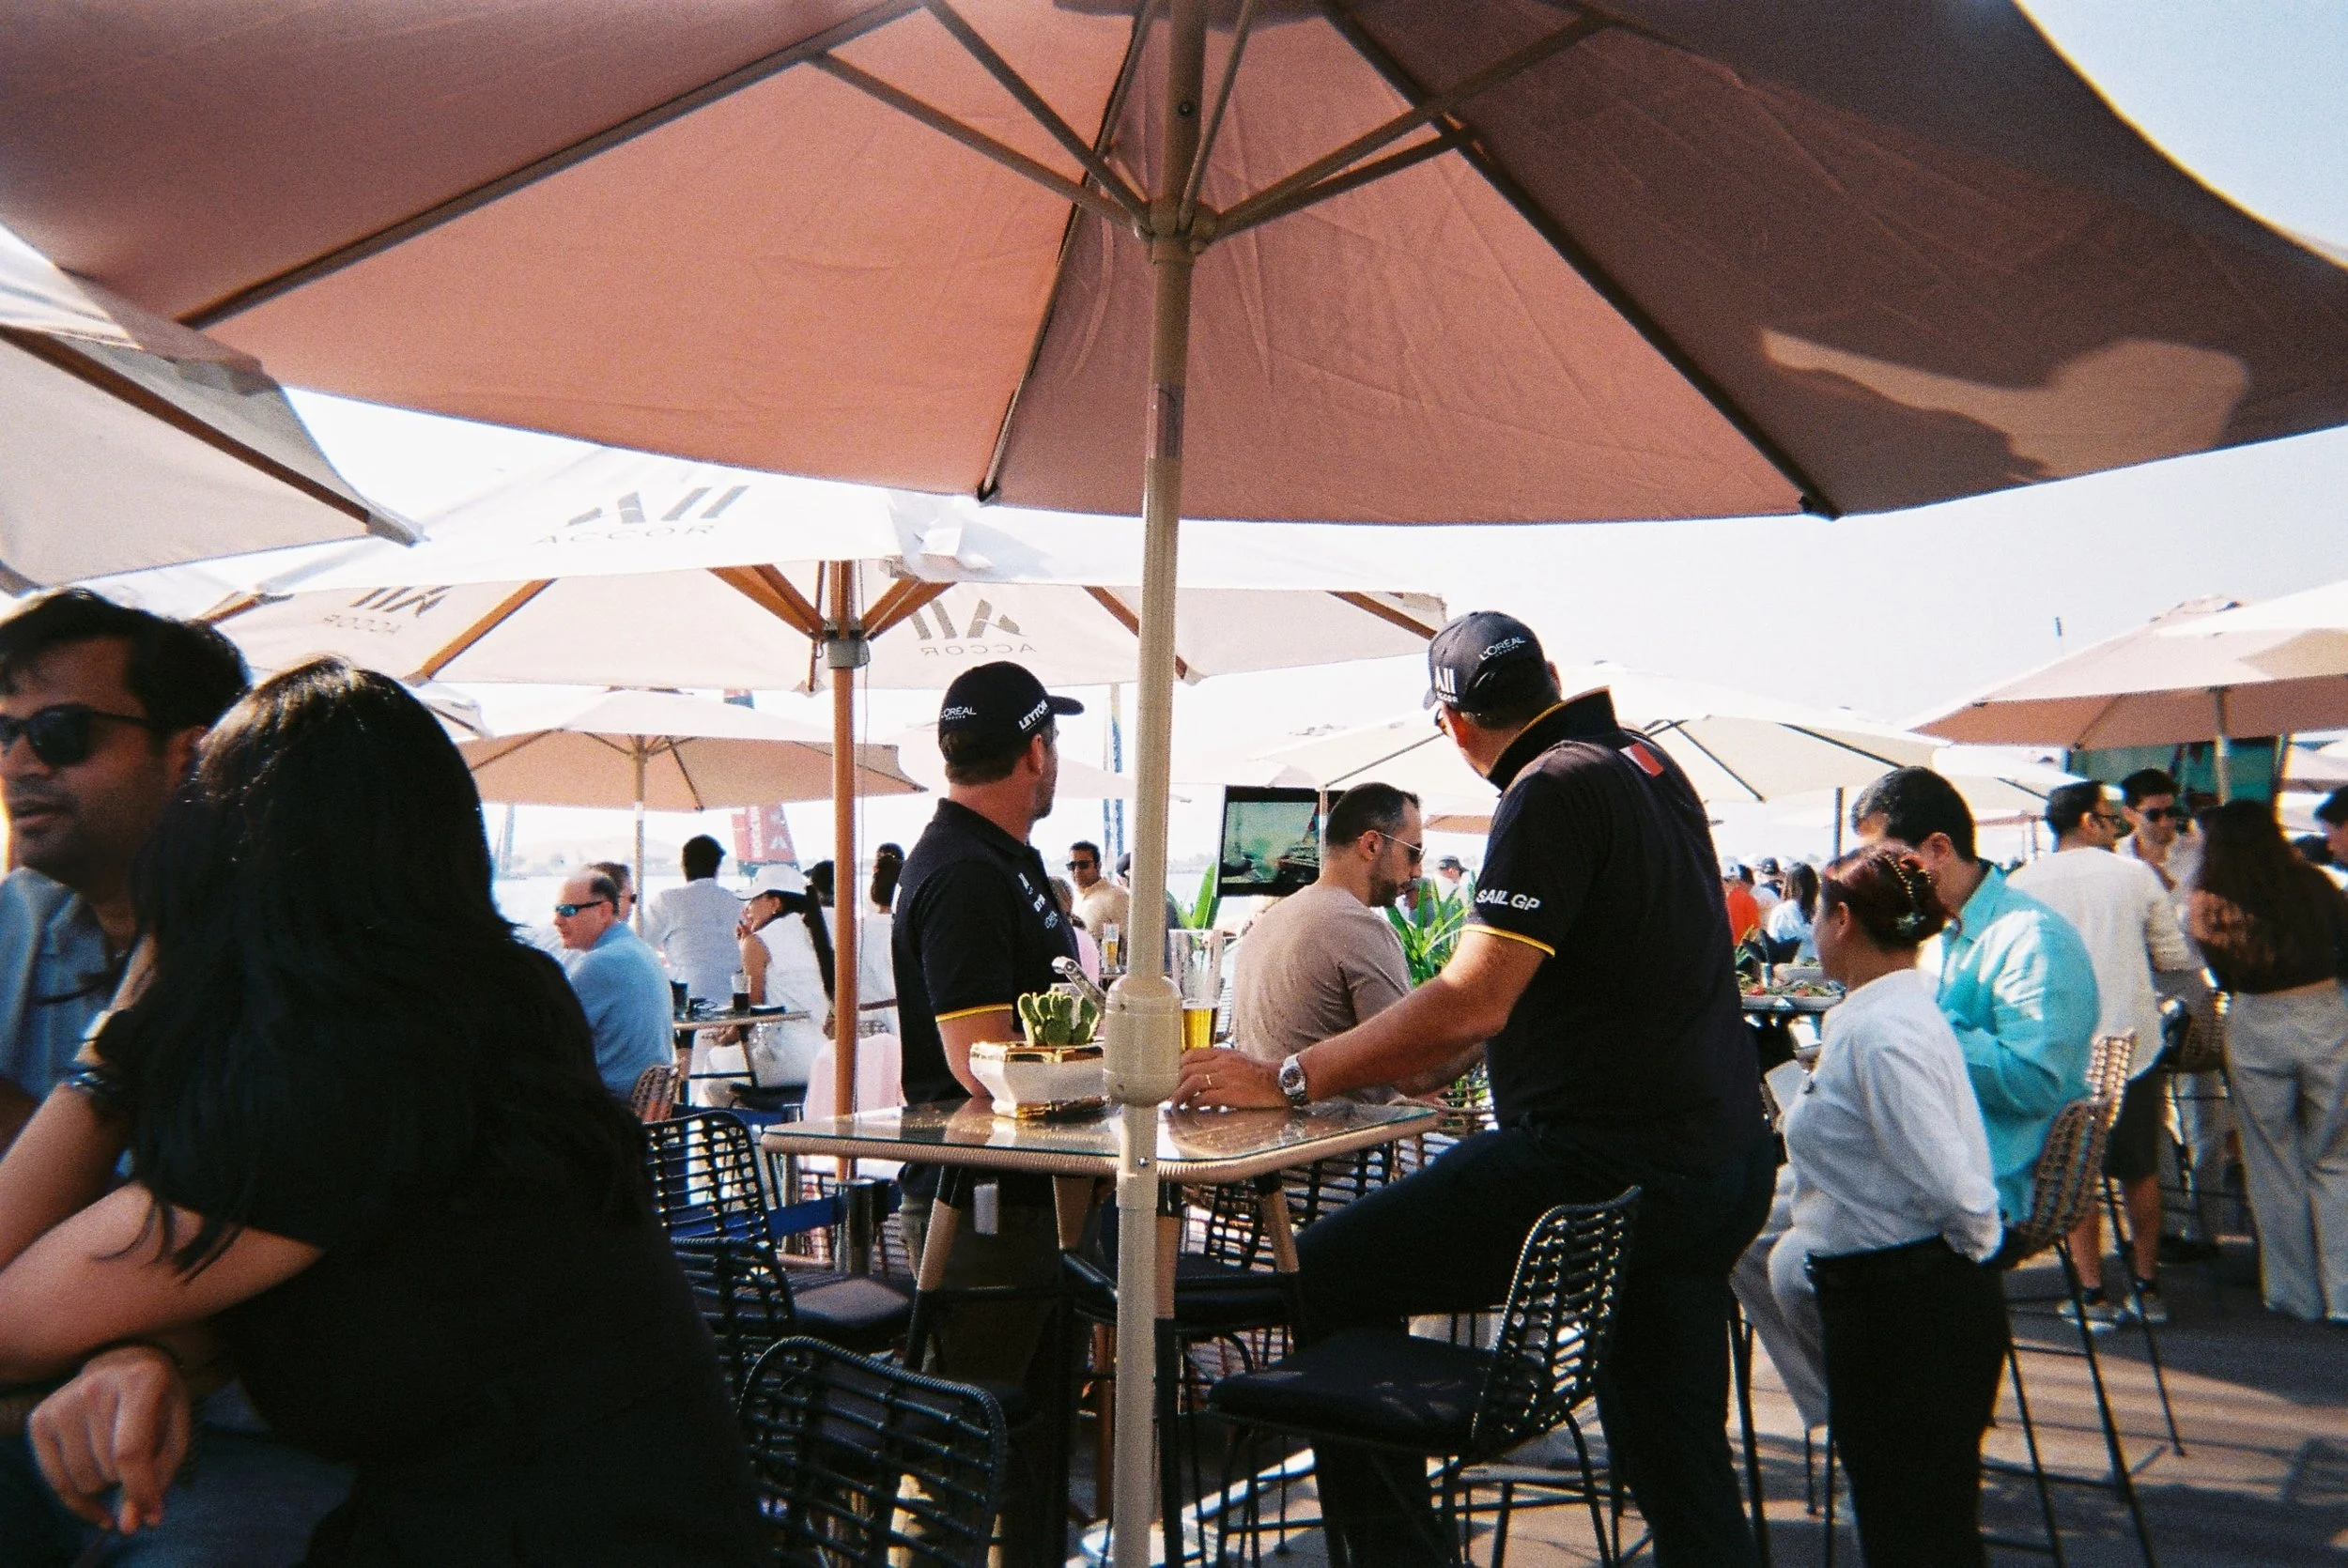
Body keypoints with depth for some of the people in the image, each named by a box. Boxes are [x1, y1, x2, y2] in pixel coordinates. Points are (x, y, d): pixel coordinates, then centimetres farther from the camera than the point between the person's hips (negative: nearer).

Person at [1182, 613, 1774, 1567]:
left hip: (1607, 1161, -10)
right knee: (1677, 1461, 17)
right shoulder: (1649, 763, 14)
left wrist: (1287, 1079, -18)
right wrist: (1442, 1060, 26)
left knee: (1323, 1280, -3)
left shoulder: (1554, 790, -14)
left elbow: (1473, 1002, -23)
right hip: (1718, 1159, 10)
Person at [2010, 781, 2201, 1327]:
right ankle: (2147, 1287, 24)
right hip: (2133, 1046, 1)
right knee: (2140, 1172, 16)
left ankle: (2094, 1293, 11)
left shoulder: (2020, 884, -5)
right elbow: (2179, 961, 1)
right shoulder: (2135, 875, -3)